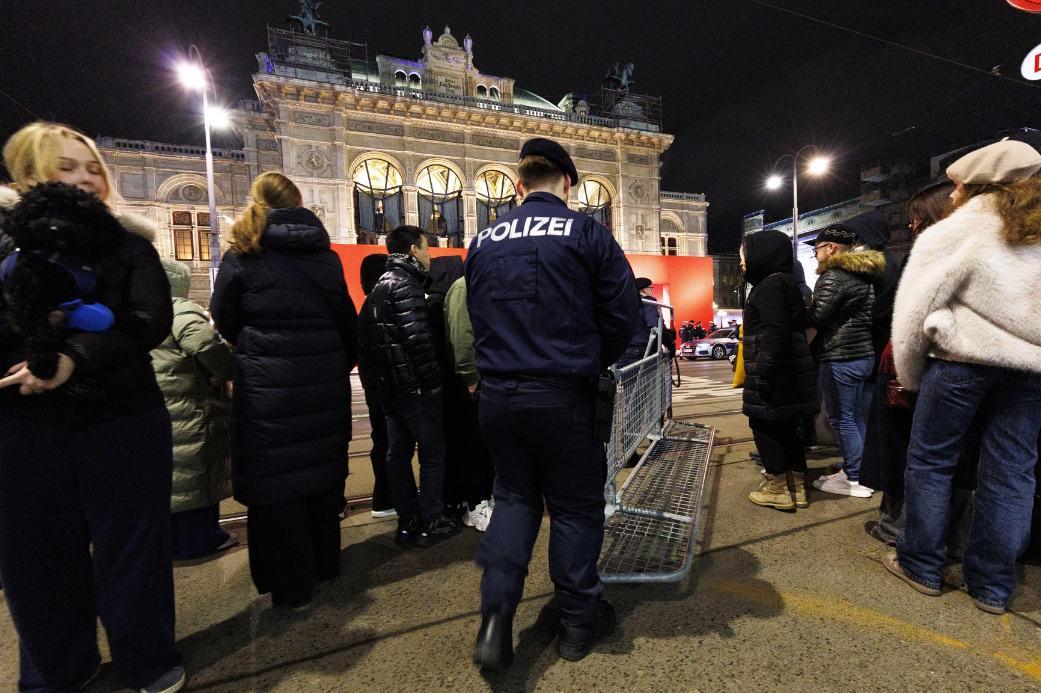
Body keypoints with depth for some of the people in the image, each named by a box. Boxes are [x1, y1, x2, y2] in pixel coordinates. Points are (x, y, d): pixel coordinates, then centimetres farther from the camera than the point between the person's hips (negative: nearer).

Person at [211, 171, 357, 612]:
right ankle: (324, 565, 36)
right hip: (326, 383, 4)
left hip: (267, 388, -3)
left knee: (275, 481, 9)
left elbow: (226, 323, 5)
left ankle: (291, 588, 22)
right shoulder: (326, 256, 5)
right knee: (323, 472, 17)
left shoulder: (242, 256, -3)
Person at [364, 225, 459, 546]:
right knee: (432, 454, 3)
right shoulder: (406, 283, -14)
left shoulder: (381, 284, 16)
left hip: (390, 385, 10)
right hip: (415, 387, -10)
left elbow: (374, 336, 18)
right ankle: (430, 523, 15)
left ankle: (406, 522, 27)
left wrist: (387, 373, 18)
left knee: (398, 453, 14)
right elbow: (417, 337, -25)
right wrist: (433, 379, -17)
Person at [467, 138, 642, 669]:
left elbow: (478, 317, 12)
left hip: (497, 393, 4)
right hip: (563, 396, -3)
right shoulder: (586, 232, -4)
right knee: (576, 506, 14)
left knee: (513, 498, 20)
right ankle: (579, 622, 31)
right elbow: (622, 314, -5)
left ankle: (495, 620, 16)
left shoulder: (483, 241, 8)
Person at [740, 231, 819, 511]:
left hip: (775, 375, -10)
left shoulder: (770, 285, -13)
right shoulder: (786, 283, 18)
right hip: (791, 373, 10)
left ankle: (778, 490, 11)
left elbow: (775, 332, -23)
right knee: (787, 430, 15)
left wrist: (763, 371, -24)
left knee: (764, 427, 1)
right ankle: (797, 489, 24)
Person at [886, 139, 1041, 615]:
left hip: (963, 360, -6)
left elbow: (914, 308, -9)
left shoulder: (956, 232, -6)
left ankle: (920, 565, 17)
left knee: (930, 460, 6)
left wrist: (910, 376, 1)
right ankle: (993, 586, 21)